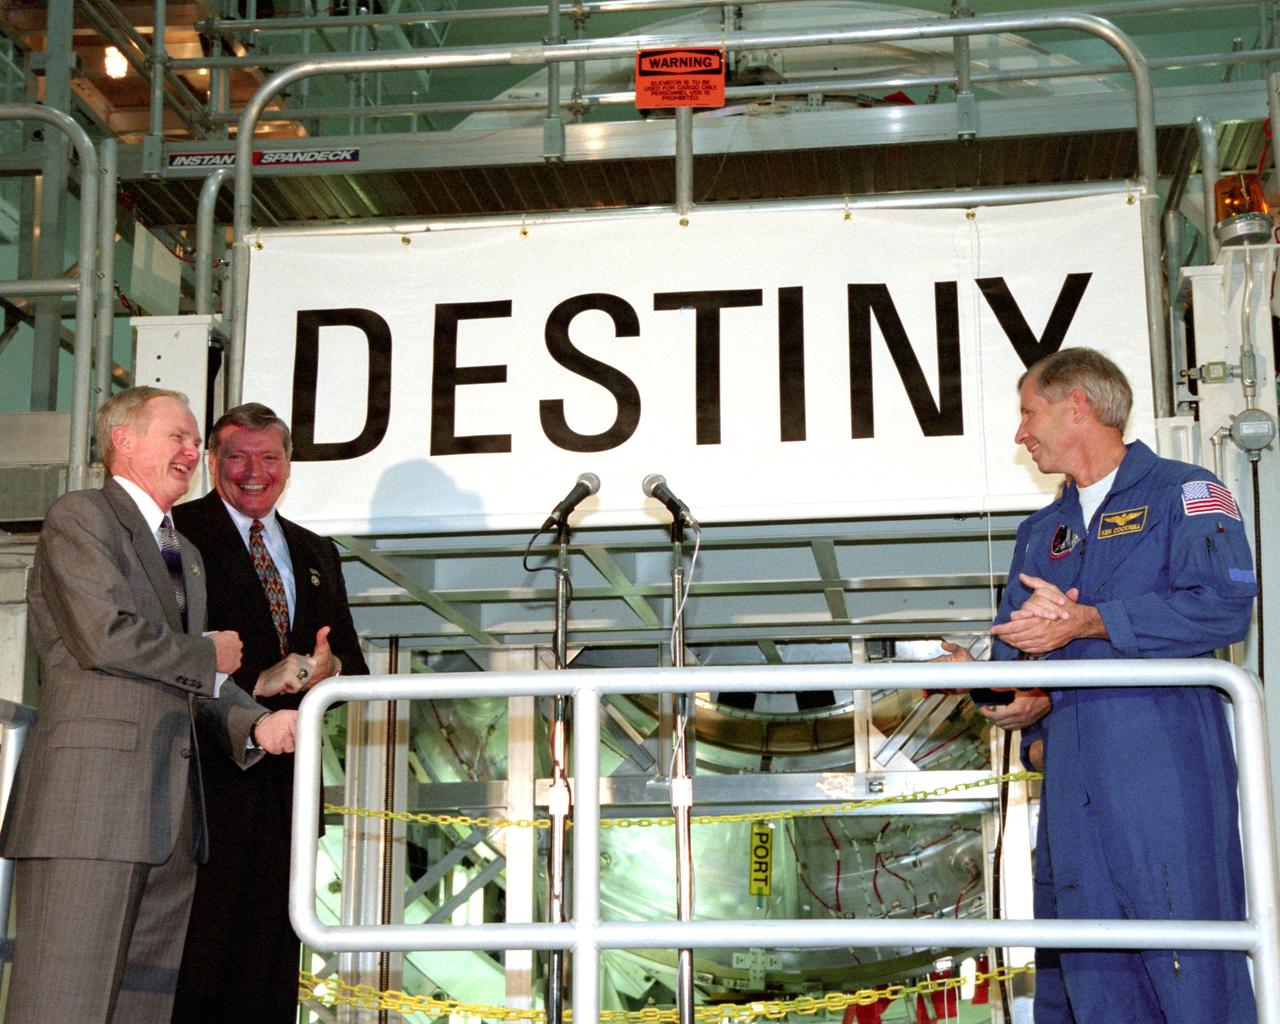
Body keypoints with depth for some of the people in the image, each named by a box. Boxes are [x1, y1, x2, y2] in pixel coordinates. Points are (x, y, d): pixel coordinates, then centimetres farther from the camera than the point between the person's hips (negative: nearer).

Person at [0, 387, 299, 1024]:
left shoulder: (185, 556, 27)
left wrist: (258, 724, 2)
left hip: (171, 815, 8)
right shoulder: (79, 518, 0)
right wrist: (207, 655, -1)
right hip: (89, 799, -8)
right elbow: (105, 636, -16)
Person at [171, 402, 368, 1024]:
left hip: (286, 774, 6)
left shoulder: (316, 554, 21)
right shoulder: (178, 533, 3)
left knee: (271, 961, 6)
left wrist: (329, 668, -5)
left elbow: (352, 664, 19)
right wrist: (259, 688, -17)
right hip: (207, 771, -5)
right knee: (197, 945, -8)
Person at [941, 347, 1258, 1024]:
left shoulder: (1184, 493, 3)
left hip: (1167, 768, -6)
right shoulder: (1040, 532, 24)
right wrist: (1026, 694, -5)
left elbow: (1224, 605, -13)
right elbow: (1012, 644, 18)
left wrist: (1086, 623, -13)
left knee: (1187, 964, -8)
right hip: (1072, 779, 6)